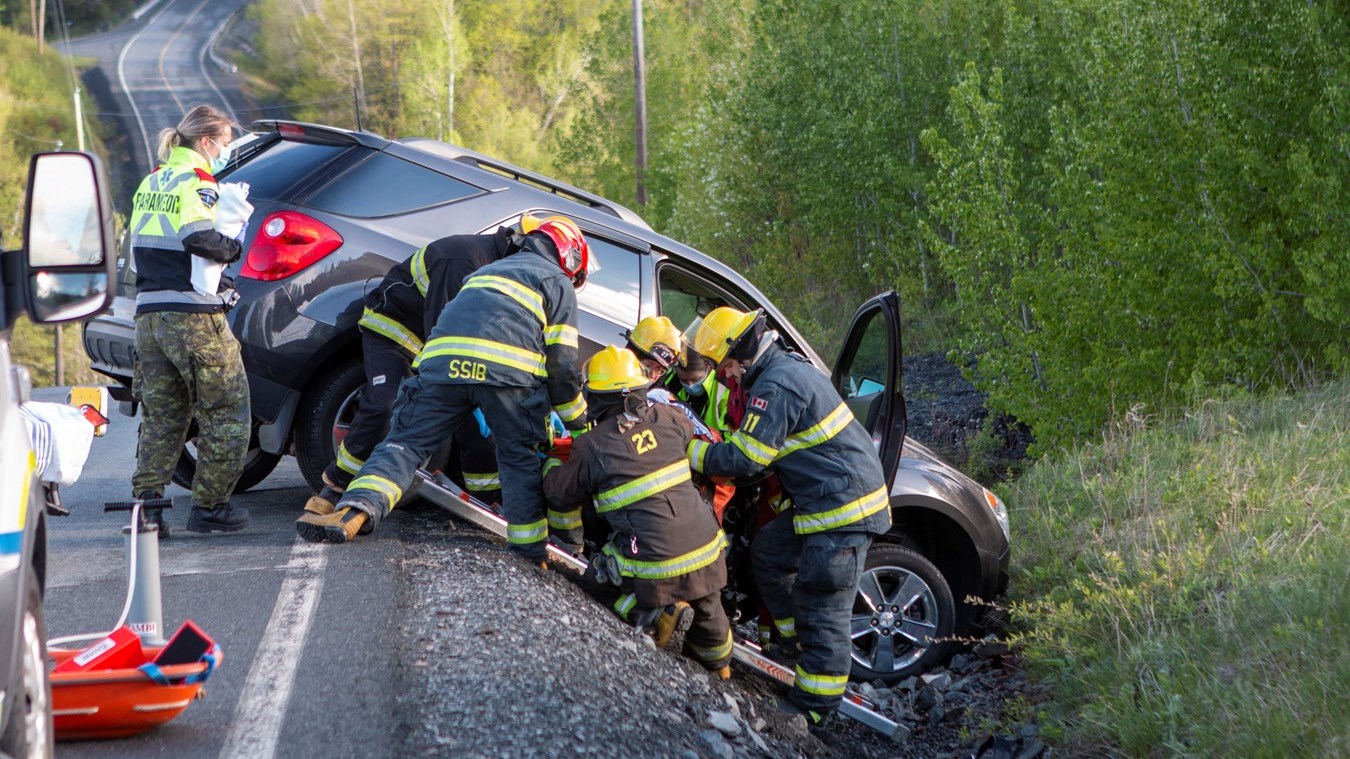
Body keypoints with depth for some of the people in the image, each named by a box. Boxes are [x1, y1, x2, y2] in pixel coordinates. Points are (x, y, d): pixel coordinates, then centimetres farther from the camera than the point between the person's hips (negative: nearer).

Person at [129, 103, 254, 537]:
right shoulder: (198, 182, -9)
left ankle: (146, 502, 1)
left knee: (161, 416, 12)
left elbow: (137, 249, 19)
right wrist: (232, 247, -7)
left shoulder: (151, 183, 17)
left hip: (149, 315, 8)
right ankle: (209, 505, 3)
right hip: (194, 318, -8)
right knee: (226, 412, 3)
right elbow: (198, 238, -24)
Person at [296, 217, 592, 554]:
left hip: (442, 360, 3)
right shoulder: (558, 283, 22)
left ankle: (354, 513, -21)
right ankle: (530, 554, 12)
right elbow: (562, 364, 14)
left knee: (405, 441, 1)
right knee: (521, 457, 13)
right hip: (510, 370, -3)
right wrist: (578, 424, 24)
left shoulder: (487, 270, 40)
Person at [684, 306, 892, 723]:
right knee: (769, 551, 20)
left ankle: (816, 706, -1)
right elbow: (757, 442, 20)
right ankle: (799, 640, 27)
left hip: (843, 507, -11)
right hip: (819, 501, 11)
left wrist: (689, 451, -10)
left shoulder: (775, 386, -20)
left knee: (821, 606, -6)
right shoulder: (789, 367, 14)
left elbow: (743, 458, -20)